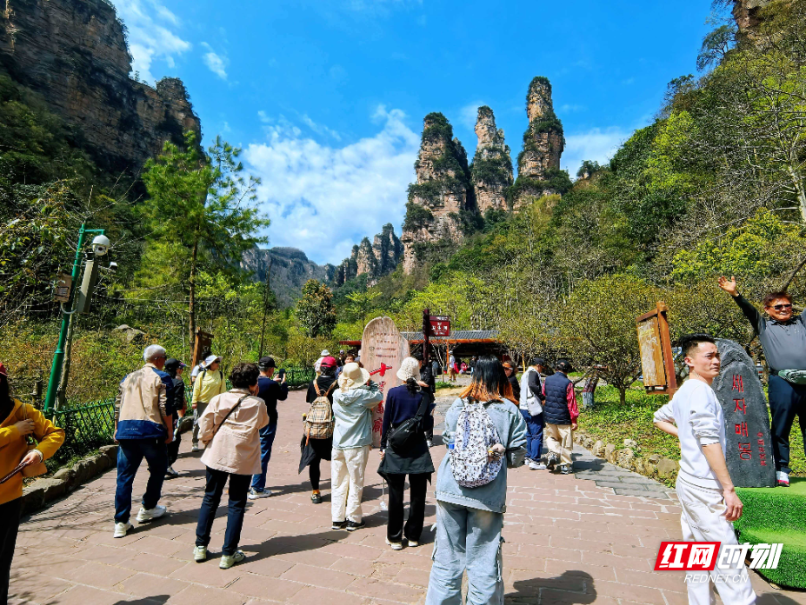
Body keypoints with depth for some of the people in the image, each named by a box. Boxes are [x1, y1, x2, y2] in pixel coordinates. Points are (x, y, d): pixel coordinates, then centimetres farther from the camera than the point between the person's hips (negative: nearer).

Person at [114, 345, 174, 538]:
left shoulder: (128, 378, 18)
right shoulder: (161, 377, -2)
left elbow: (118, 406, 20)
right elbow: (166, 407, -9)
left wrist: (117, 429, 27)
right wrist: (169, 430, -2)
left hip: (125, 430, 6)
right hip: (151, 430, -5)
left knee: (124, 476, 9)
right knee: (158, 470, 15)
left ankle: (121, 522, 8)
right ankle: (147, 509, 25)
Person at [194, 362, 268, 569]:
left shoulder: (218, 400, -6)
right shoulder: (258, 404, -8)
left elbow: (204, 426, -5)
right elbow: (263, 423, 11)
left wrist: (207, 441, 15)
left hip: (217, 456, 2)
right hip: (243, 460, -2)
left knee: (210, 500, 19)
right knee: (236, 505, 9)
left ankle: (200, 547, 28)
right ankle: (228, 554, 15)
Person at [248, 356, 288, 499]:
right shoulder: (272, 384, -17)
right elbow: (283, 396, 0)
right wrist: (283, 382, 16)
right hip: (267, 423, -6)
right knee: (263, 454, 2)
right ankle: (257, 489, 7)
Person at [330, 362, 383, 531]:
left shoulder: (336, 395, -1)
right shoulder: (363, 395, -16)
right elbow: (379, 396, -3)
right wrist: (370, 383, 8)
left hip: (338, 444, 5)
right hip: (356, 445, -5)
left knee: (338, 483, 14)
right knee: (355, 483, 8)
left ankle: (337, 519, 24)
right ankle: (354, 520, 17)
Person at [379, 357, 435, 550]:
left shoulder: (393, 393, -8)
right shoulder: (424, 394, -6)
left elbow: (386, 422, -3)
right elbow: (427, 423, 0)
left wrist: (383, 446, 6)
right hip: (418, 449, 1)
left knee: (396, 494, 9)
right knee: (417, 494, 12)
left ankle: (395, 537, 19)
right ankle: (413, 535, 23)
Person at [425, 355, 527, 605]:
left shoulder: (457, 405, 0)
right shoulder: (510, 410, -4)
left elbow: (447, 441, 7)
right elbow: (517, 455, -2)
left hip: (450, 489, 2)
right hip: (488, 494, -1)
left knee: (447, 556, 16)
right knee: (483, 559, 14)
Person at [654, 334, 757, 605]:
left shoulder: (684, 391, 12)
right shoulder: (700, 390, -16)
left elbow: (660, 418, 27)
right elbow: (709, 442, -22)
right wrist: (729, 489, -20)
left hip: (688, 483, 9)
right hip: (704, 488, -9)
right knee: (729, 562, -4)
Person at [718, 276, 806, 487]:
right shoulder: (764, 326, 13)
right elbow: (749, 310, 0)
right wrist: (735, 294, -14)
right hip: (782, 383, -3)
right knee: (780, 429, 0)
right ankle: (781, 470, 7)